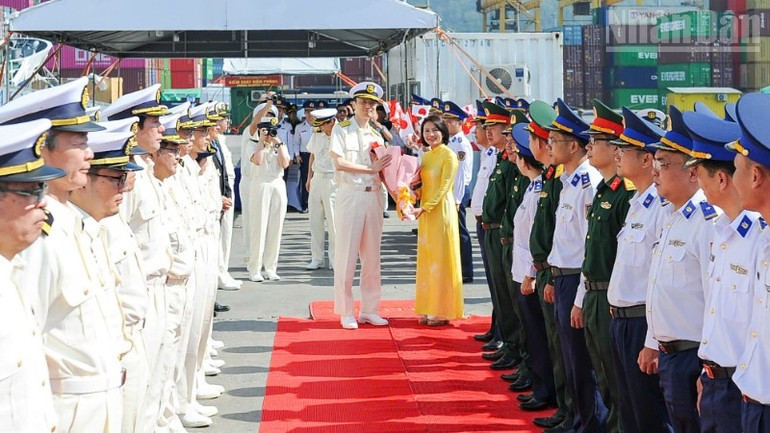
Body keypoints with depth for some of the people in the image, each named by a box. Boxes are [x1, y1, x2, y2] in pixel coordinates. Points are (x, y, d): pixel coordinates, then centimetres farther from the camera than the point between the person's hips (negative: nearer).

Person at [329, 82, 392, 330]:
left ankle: (369, 309, 14)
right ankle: (346, 312, 4)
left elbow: (383, 171, 12)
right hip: (350, 195, -5)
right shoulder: (341, 130, 1)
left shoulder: (376, 135, 16)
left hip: (373, 196, 5)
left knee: (372, 256, 7)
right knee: (347, 255, -3)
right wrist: (370, 169, -12)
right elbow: (339, 162, -12)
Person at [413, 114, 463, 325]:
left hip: (441, 210, -8)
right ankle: (429, 309, 13)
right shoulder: (426, 157, 15)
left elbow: (443, 187, -15)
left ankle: (443, 311, 1)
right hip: (425, 212, 8)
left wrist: (424, 207, -22)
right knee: (426, 259, 8)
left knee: (441, 259, -4)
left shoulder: (448, 155, -9)